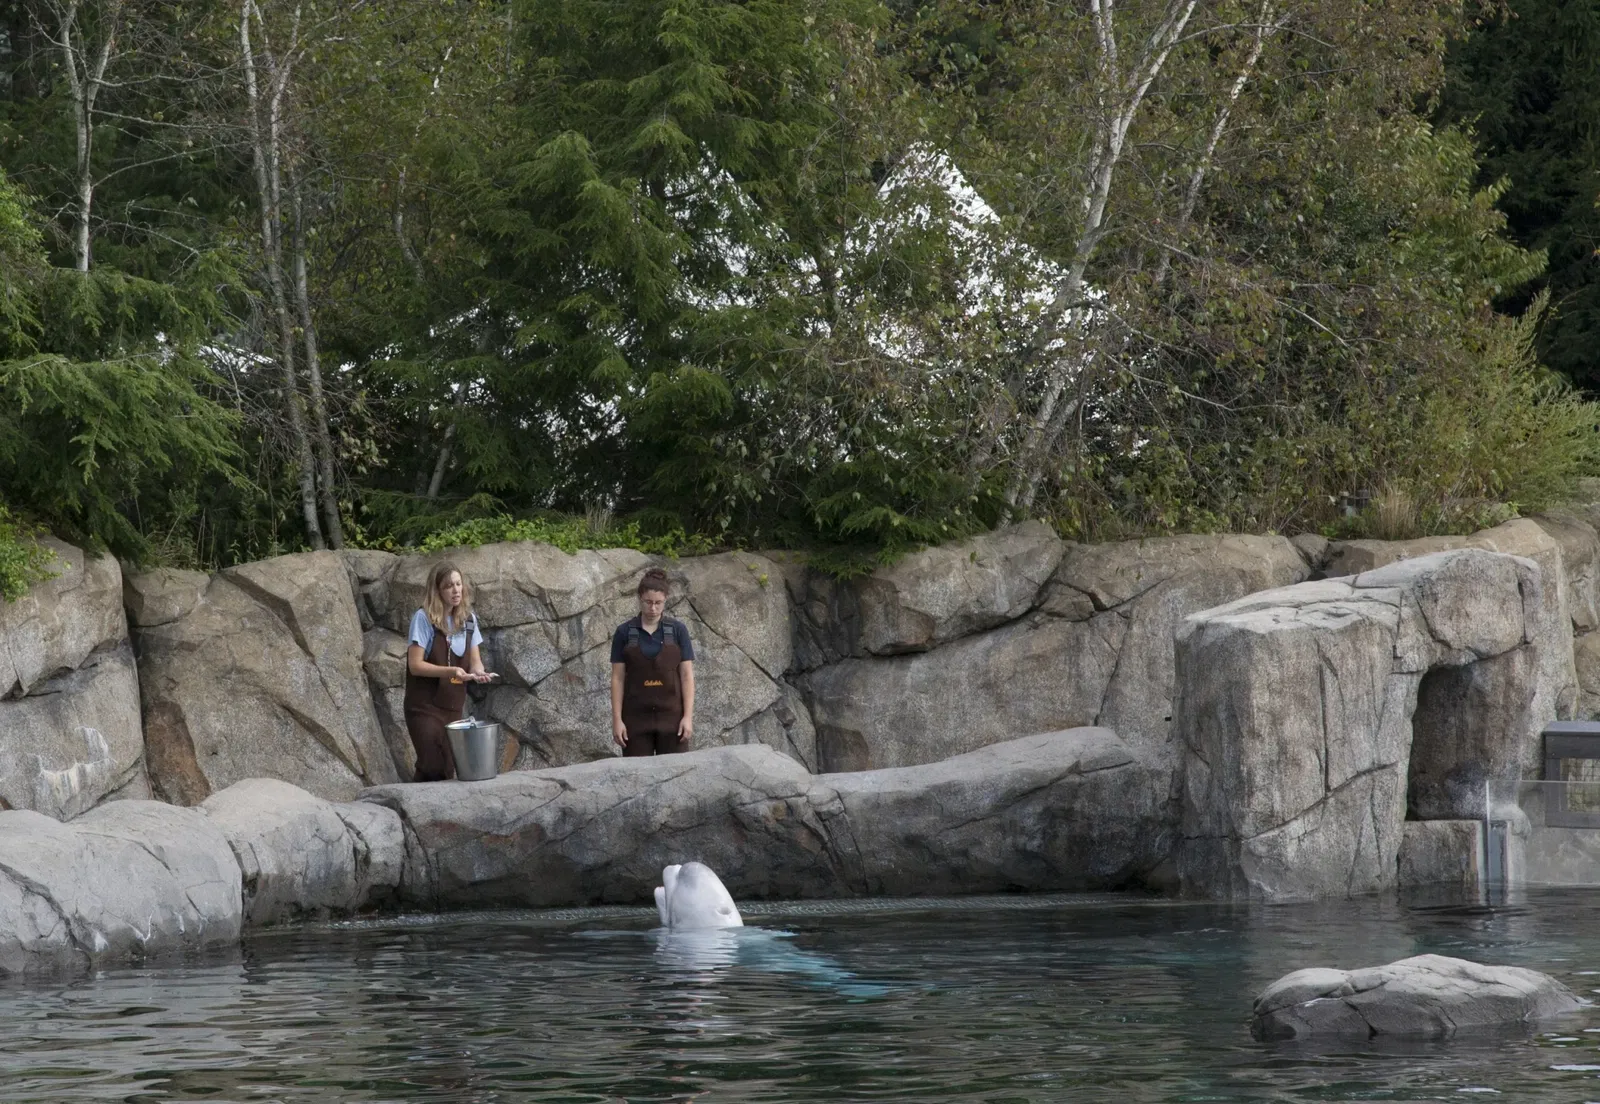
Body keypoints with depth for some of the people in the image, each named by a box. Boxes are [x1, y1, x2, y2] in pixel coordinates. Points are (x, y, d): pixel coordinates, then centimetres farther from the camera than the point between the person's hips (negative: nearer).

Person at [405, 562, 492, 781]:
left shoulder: (468, 619, 5)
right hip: (425, 707, -6)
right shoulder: (423, 618, -12)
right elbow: (415, 665, -16)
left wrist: (478, 672, -16)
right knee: (434, 770, -16)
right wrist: (450, 671, -28)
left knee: (448, 771, 4)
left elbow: (474, 660, 8)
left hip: (454, 707, 6)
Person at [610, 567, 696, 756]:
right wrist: (617, 719, -6)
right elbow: (617, 678, 0)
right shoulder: (624, 632, 1)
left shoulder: (678, 630, 1)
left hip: (671, 716, 0)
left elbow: (687, 675, -1)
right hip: (637, 717, 0)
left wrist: (688, 716, -9)